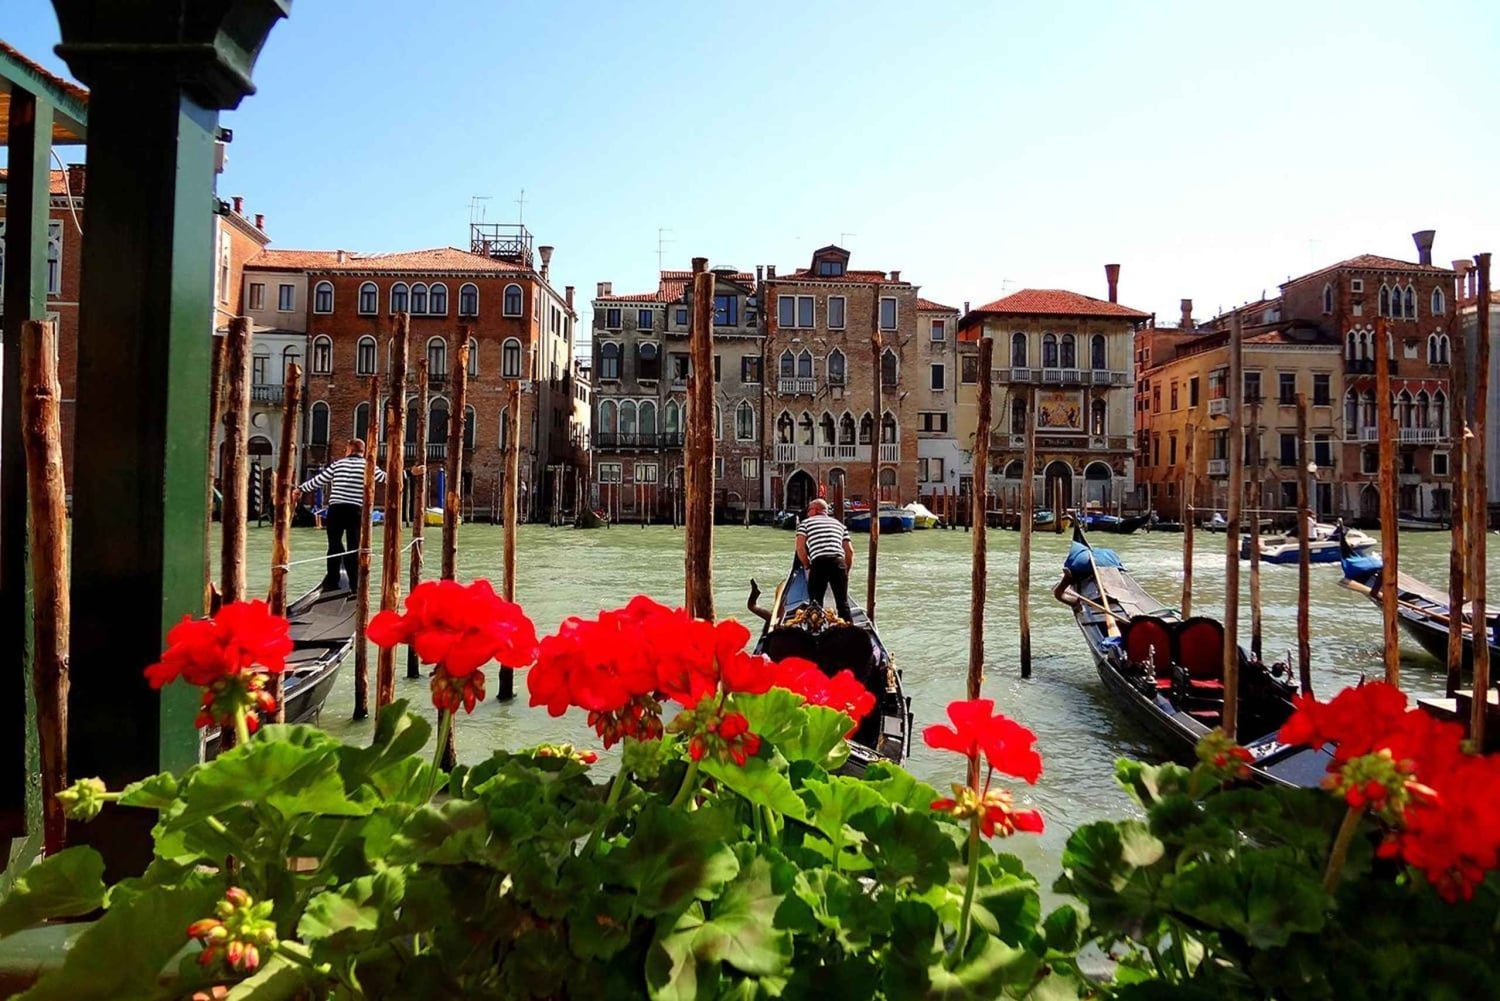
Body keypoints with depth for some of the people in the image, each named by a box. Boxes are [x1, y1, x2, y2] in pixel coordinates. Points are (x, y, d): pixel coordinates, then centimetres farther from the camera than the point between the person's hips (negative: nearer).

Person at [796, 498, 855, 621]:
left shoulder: (806, 522, 16)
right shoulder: (839, 523, 26)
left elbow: (800, 548, 3)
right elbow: (850, 551, 19)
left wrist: (807, 566, 14)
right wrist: (846, 571, 26)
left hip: (819, 562, -3)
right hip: (838, 562, 3)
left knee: (815, 602, 6)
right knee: (843, 603, 8)